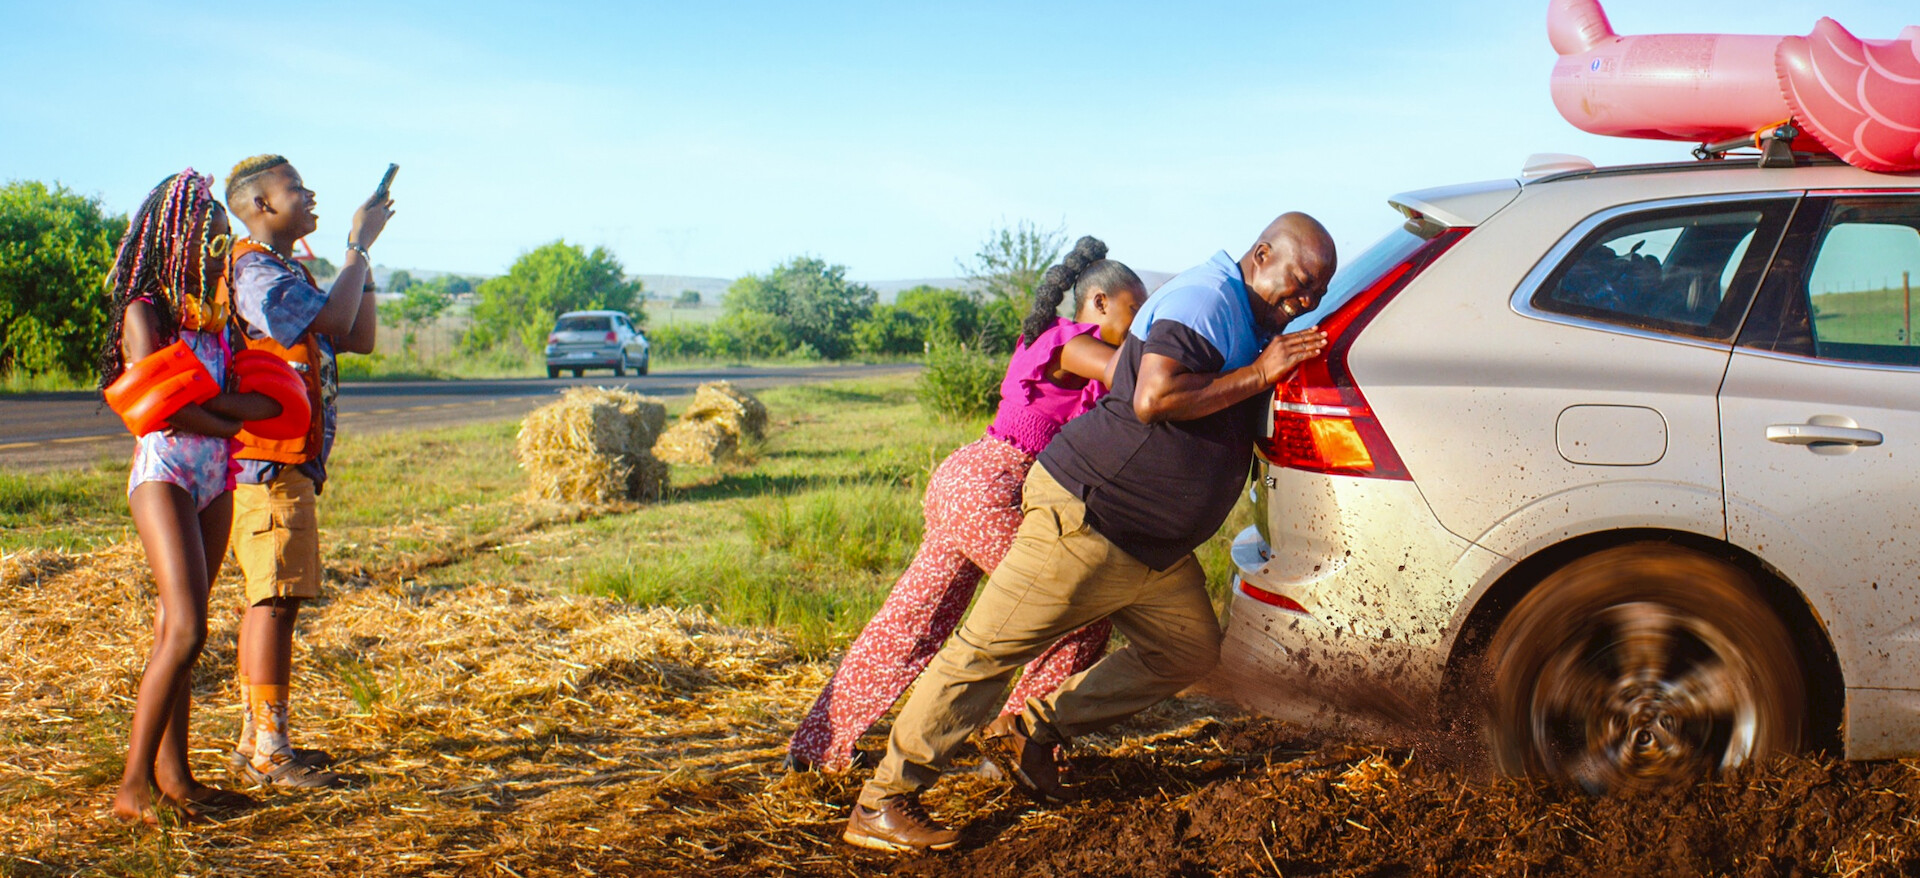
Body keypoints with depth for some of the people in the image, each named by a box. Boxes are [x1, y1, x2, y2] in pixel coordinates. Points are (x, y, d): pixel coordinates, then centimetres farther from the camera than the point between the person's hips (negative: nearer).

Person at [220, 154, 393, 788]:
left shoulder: (288, 273, 21)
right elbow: (334, 320, -24)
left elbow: (359, 338, 17)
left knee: (271, 600, 12)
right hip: (268, 462, -11)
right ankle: (269, 752, -7)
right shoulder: (252, 271, -12)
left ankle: (256, 740, 19)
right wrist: (359, 243, -12)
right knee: (274, 600, -10)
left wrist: (364, 254, 10)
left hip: (290, 464, 11)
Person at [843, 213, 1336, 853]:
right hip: (1085, 516, -10)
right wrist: (1259, 375, -21)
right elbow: (1153, 399, -28)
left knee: (1191, 650, 11)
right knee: (989, 651, -7)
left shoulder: (1254, 324, 15)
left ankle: (1032, 733, 16)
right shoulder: (1205, 298, -16)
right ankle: (882, 804, -2)